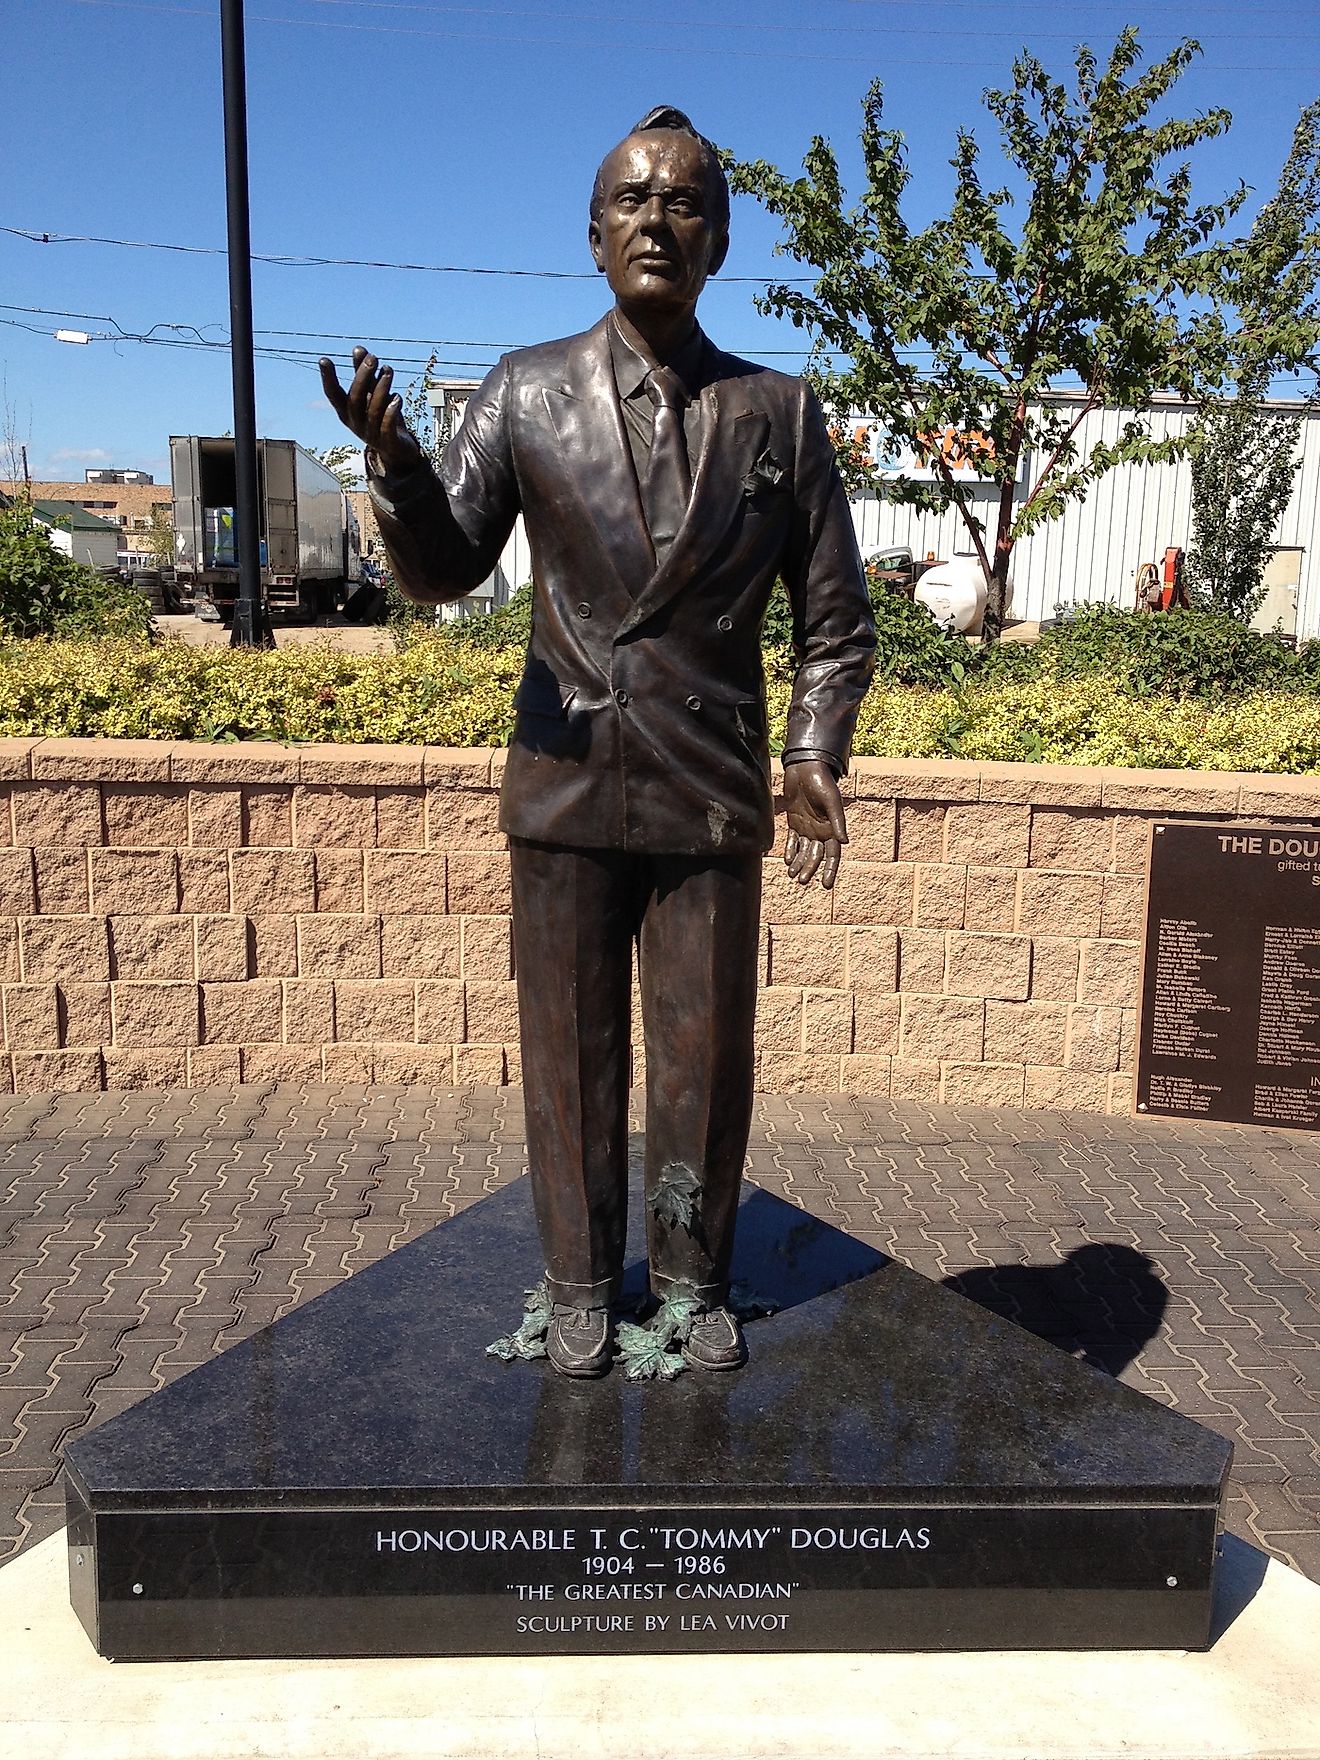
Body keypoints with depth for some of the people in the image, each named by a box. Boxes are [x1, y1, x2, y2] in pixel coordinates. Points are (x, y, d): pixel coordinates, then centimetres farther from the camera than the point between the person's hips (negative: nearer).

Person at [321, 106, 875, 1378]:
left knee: (705, 1059, 9)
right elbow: (440, 571, -4)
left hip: (712, 797, 0)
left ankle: (694, 1275, 31)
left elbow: (835, 618, 6)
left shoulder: (779, 414, 3)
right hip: (566, 792, 0)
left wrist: (817, 758, -8)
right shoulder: (528, 394, 2)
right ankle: (580, 1282, 30)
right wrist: (392, 459, -24)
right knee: (571, 1053, 10)